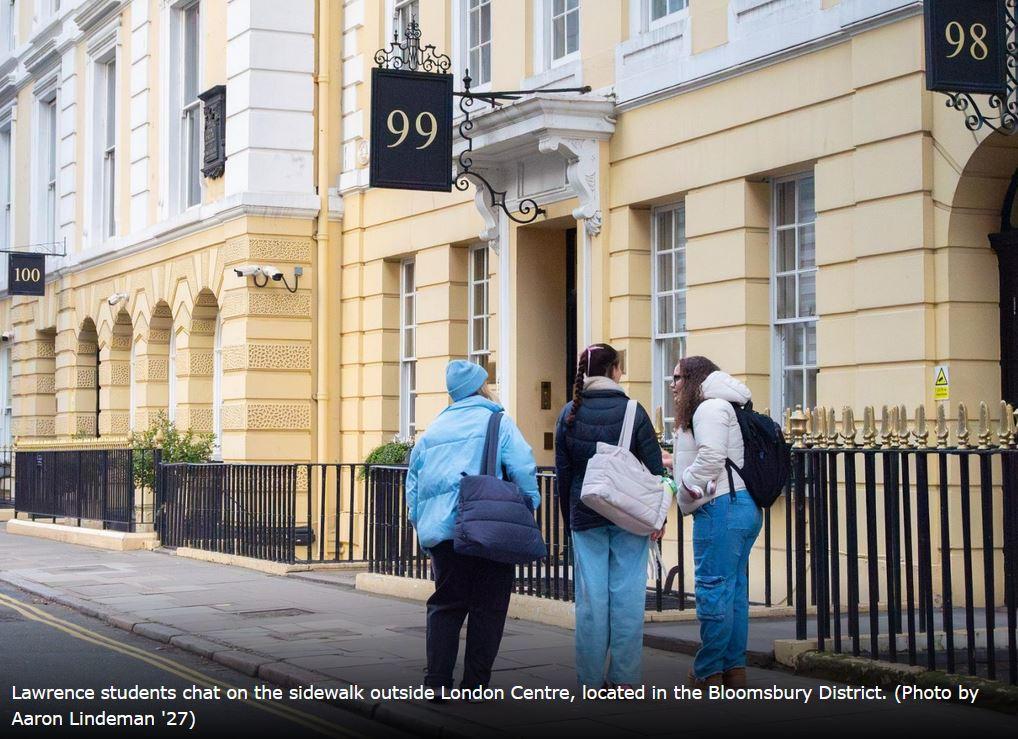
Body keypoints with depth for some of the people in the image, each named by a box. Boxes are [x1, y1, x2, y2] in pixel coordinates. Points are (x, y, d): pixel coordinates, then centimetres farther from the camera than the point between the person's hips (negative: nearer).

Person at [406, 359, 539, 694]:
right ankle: (475, 685, 4)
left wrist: (421, 525, 24)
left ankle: (436, 682, 3)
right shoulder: (497, 422, 1)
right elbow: (523, 470, -9)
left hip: (440, 534, 5)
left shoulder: (432, 430, 18)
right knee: (487, 609, 3)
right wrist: (528, 512, 3)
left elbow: (413, 482, 19)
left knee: (445, 606, 11)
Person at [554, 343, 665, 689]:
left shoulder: (570, 414, 3)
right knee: (627, 594, 2)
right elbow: (654, 468, -3)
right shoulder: (633, 411, -4)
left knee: (591, 598, 4)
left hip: (585, 517, 2)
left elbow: (563, 472, 7)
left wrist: (569, 517, 15)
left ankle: (591, 679, 7)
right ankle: (624, 678, 3)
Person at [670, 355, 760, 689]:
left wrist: (687, 490, -7)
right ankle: (735, 669, 15)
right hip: (746, 508, 11)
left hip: (721, 508, -11)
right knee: (735, 590, 11)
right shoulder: (723, 407, 23)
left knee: (713, 590, -6)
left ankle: (708, 673, -2)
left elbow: (711, 457, -21)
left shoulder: (710, 407, -8)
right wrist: (675, 464, 19)